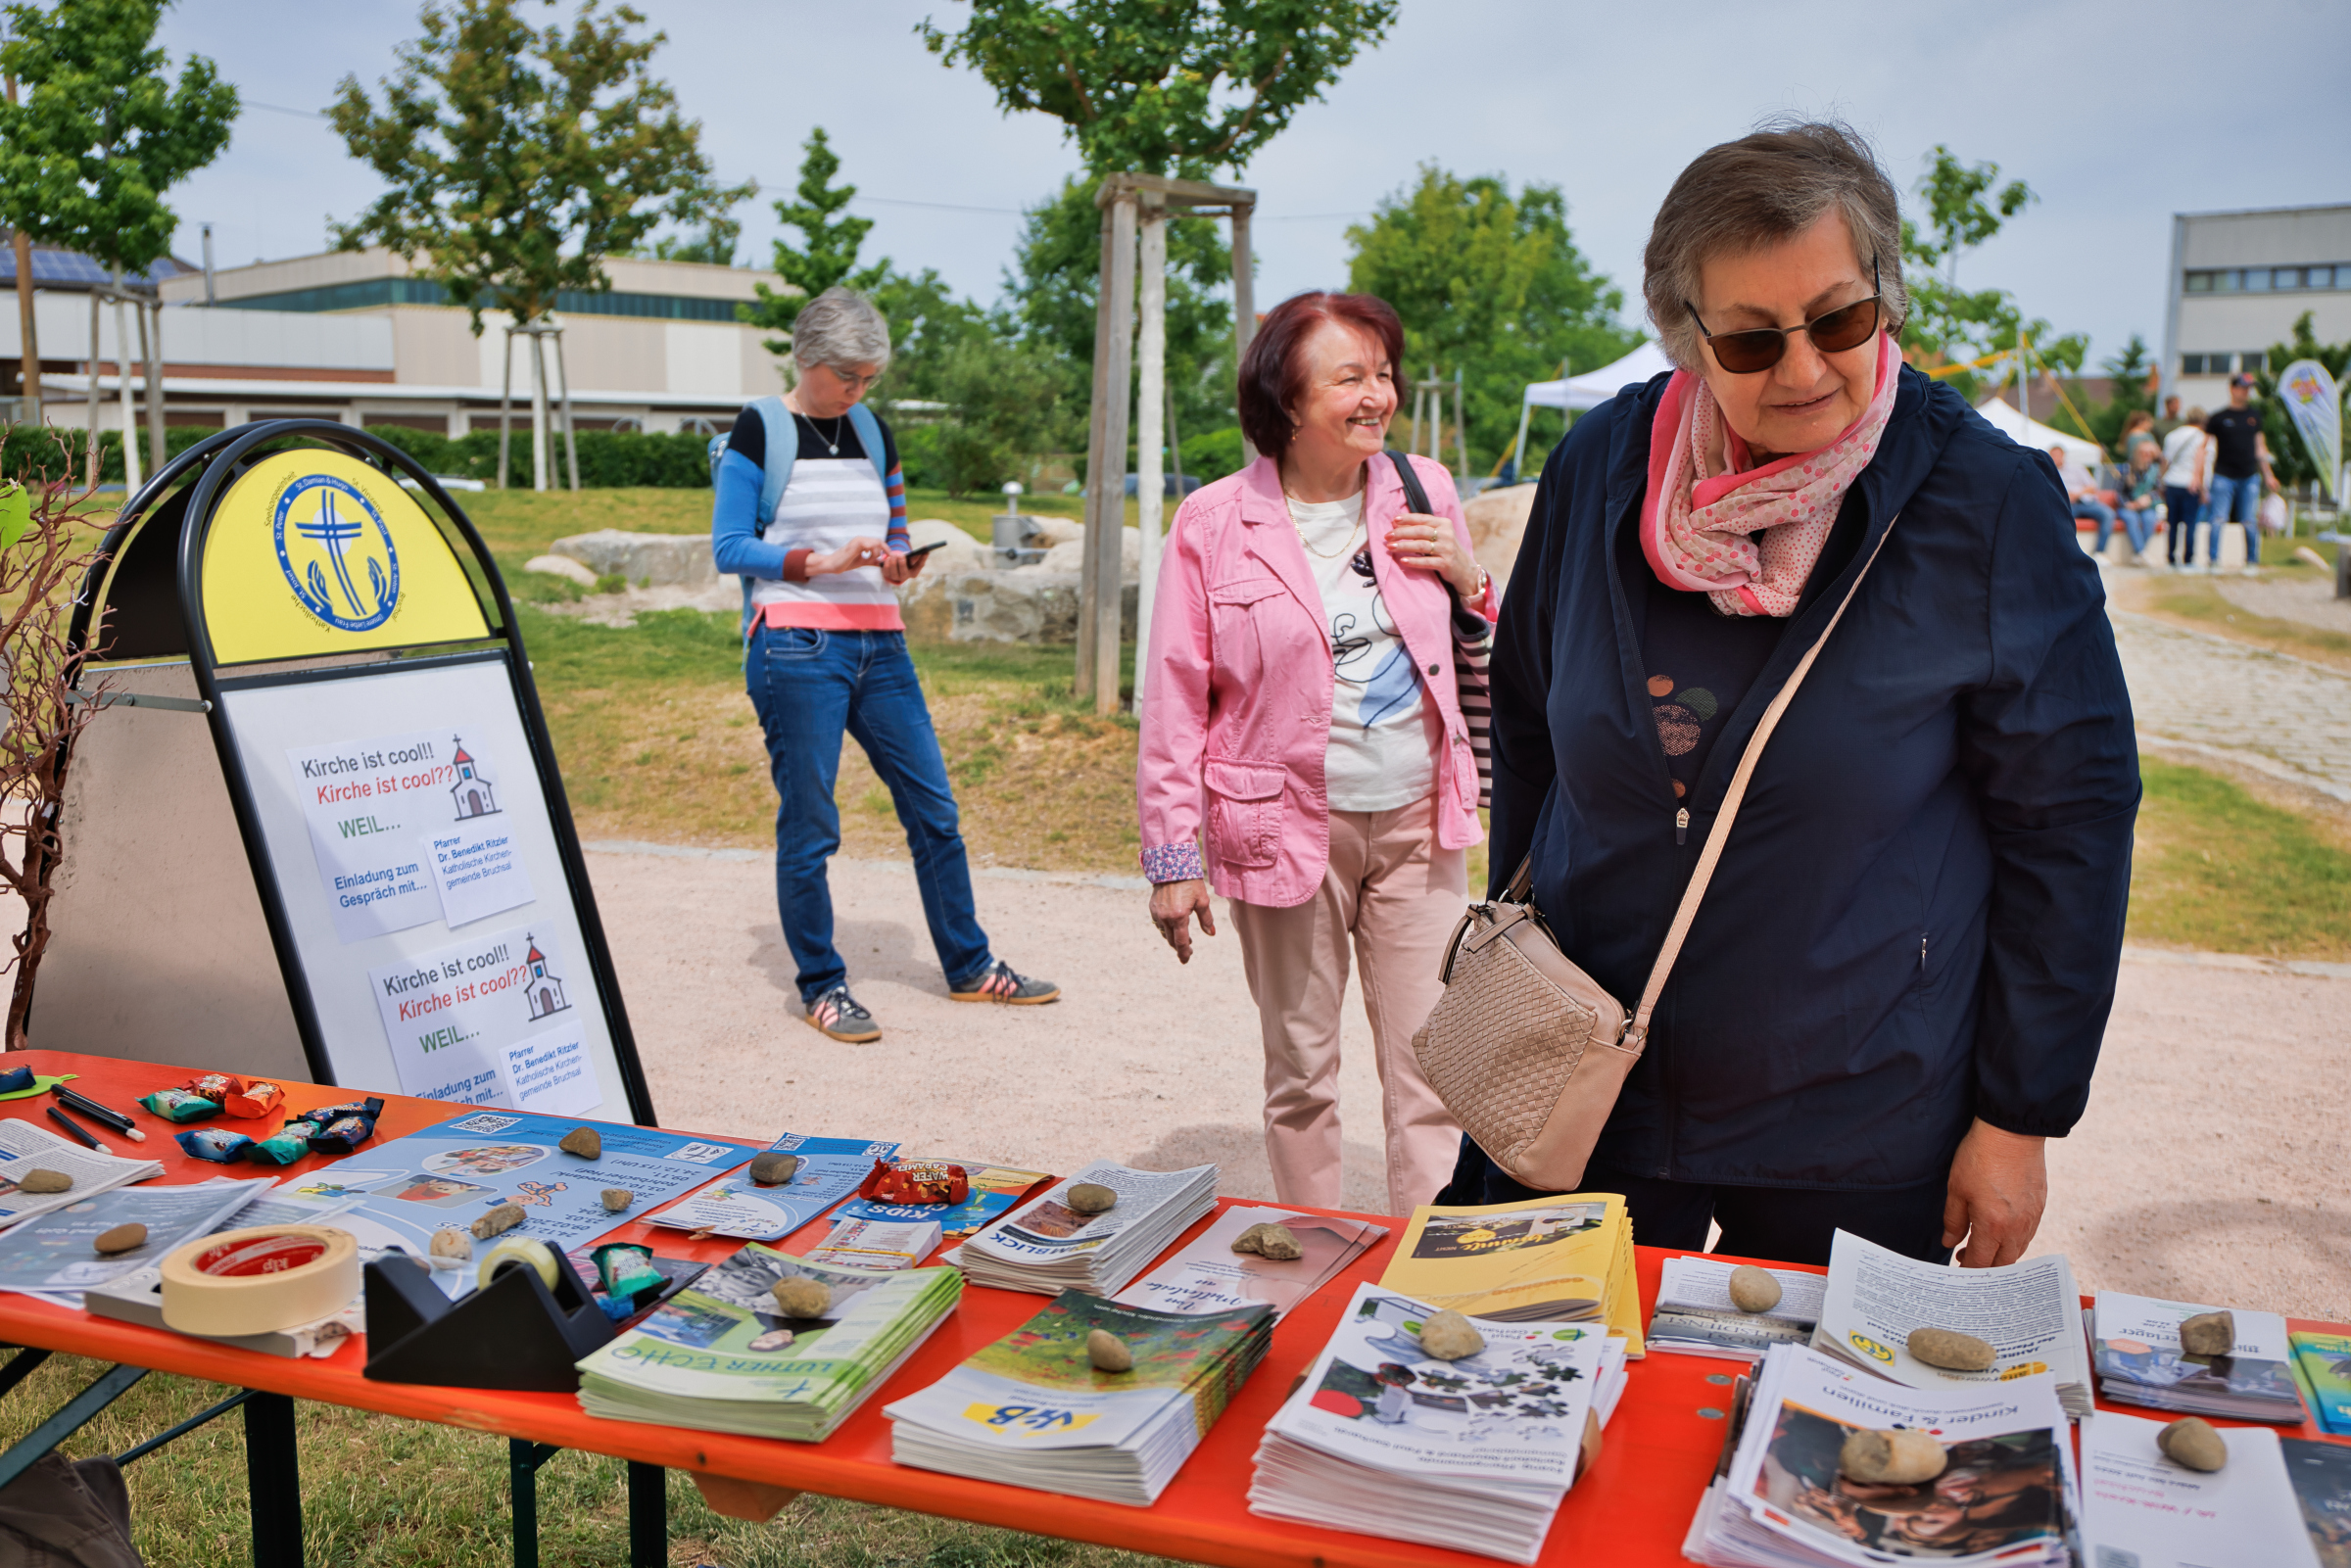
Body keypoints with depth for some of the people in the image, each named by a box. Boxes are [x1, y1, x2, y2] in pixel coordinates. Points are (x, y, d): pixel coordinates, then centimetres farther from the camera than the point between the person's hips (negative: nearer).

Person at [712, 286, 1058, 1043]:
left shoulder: (873, 430, 15)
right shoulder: (759, 432, -2)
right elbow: (728, 548, -6)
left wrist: (897, 559, -1)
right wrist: (823, 561, -17)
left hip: (879, 643, 6)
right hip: (796, 646, -6)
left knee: (932, 805, 7)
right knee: (808, 823, -1)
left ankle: (970, 966, 20)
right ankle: (822, 986, 13)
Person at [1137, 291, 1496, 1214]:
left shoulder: (1423, 490, 6)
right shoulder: (1214, 523, -4)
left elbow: (1486, 656, 18)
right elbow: (1174, 698, -2)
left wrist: (1467, 580, -4)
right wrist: (1172, 857, -4)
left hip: (1416, 823, 3)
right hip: (1286, 827, -2)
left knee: (1432, 1069, 2)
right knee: (1299, 1075, 10)